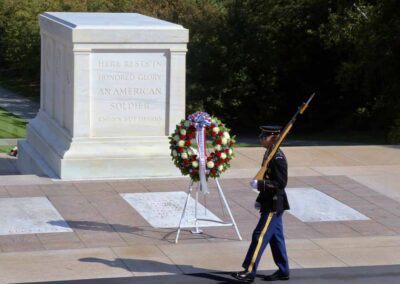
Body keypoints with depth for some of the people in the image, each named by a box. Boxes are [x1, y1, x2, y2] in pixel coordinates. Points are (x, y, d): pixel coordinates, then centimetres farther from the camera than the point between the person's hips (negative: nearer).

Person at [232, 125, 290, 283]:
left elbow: (281, 182, -21)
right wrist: (260, 199, 18)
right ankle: (283, 271, 21)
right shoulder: (269, 154, 11)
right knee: (275, 237, 14)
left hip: (274, 205, -10)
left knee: (260, 235, -9)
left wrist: (259, 184, -24)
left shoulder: (278, 158, -19)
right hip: (270, 203, 10)